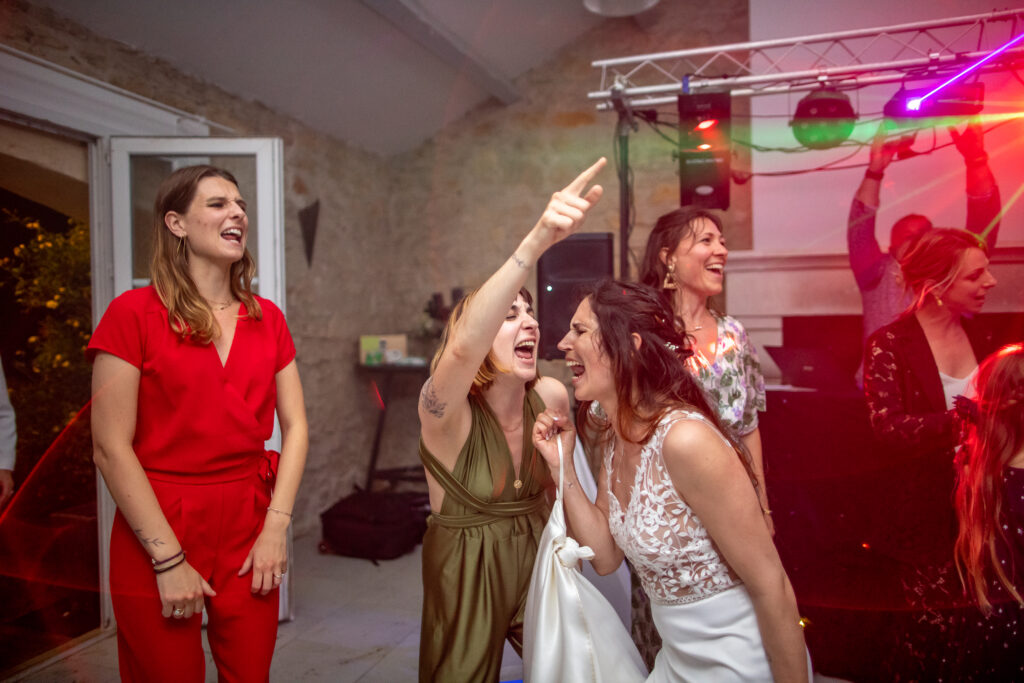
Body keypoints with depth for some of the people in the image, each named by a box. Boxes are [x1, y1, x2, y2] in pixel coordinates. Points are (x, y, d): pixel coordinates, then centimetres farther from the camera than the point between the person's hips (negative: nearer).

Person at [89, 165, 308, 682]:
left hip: (250, 527, 4)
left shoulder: (267, 319, 5)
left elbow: (295, 427, 4)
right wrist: (168, 559, -13)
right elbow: (110, 447, -12)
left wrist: (276, 527, -6)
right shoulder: (134, 313, -8)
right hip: (157, 528, -3)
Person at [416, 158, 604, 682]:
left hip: (539, 557, 5)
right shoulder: (446, 411, -25)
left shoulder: (552, 397, -9)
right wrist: (537, 241, -59)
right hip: (468, 569, -4)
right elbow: (463, 347, -49)